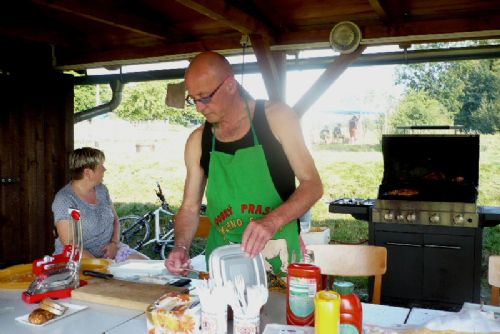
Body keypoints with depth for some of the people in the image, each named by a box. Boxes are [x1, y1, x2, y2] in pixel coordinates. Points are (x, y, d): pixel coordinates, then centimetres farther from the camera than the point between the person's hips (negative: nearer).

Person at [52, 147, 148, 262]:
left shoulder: (101, 189, 7)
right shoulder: (64, 200, -14)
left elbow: (115, 219, 16)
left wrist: (114, 243, -3)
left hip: (109, 250, 7)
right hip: (79, 259, -6)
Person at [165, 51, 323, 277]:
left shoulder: (276, 118, -3)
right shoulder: (198, 141, 6)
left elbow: (312, 184, -5)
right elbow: (190, 208, 11)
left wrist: (273, 220, -21)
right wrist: (181, 247, -8)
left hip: (278, 258, -3)